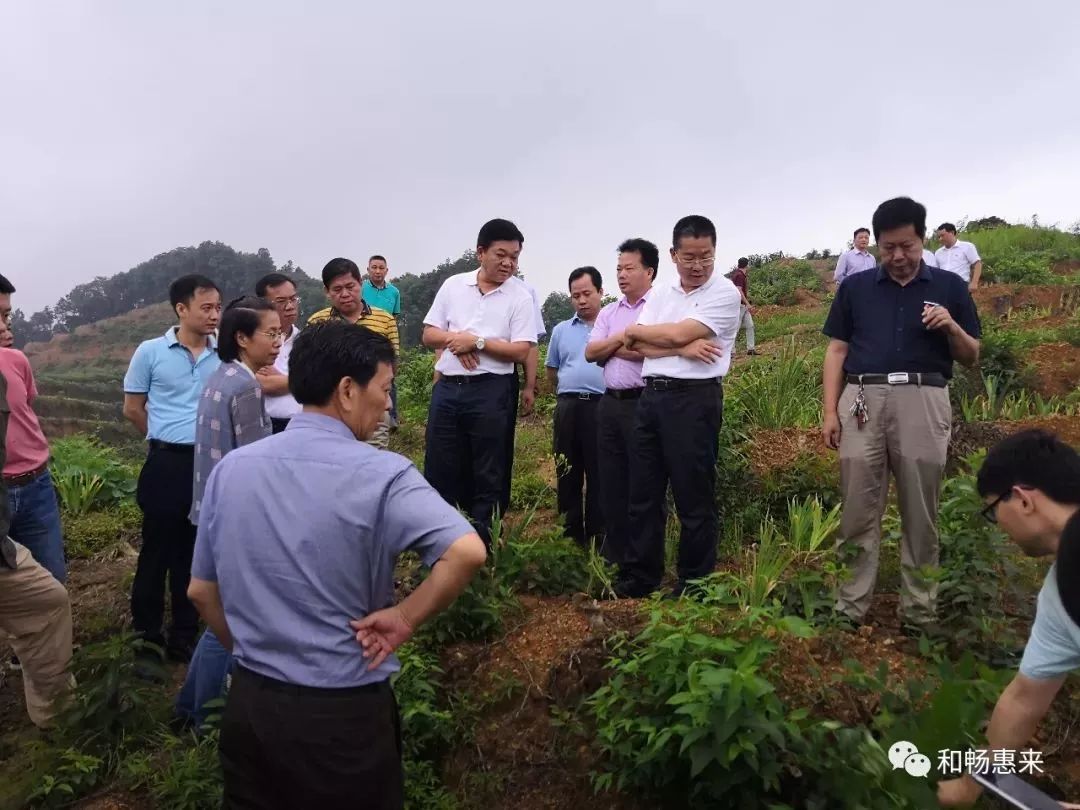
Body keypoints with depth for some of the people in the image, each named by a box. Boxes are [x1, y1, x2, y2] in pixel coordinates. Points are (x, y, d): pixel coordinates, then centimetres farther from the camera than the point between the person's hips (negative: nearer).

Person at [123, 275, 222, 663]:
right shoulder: (150, 352, -3)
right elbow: (132, 409, 5)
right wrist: (169, 439, 8)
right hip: (167, 464, -2)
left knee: (196, 551, 12)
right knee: (158, 550, 6)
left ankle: (184, 635, 26)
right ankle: (146, 634, 22)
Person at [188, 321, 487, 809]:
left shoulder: (230, 469, -2)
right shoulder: (379, 474, -18)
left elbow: (202, 592, 7)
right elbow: (467, 552, -32)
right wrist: (405, 618, -18)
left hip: (248, 703, 5)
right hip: (343, 712, -4)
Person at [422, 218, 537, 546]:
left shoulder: (520, 296, -1)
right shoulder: (453, 285, 8)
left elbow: (521, 352, -8)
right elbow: (429, 335, 9)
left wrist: (476, 341, -12)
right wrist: (455, 339, -11)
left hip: (491, 392, -3)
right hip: (447, 388, 3)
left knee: (488, 475, 5)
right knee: (438, 469, 8)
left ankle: (481, 541, 17)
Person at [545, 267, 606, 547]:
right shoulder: (561, 330, 15)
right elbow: (552, 372, 22)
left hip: (602, 407, -3)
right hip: (568, 407, 4)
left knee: (599, 475, 1)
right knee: (568, 474, 8)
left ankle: (598, 535, 10)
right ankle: (571, 534, 18)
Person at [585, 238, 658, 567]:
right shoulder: (608, 312, 16)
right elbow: (591, 353, 8)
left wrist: (613, 346, -4)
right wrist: (624, 337, -7)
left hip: (643, 402, -7)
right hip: (609, 402, 7)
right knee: (611, 479, 12)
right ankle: (613, 551, 25)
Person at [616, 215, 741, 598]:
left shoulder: (724, 292, -4)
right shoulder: (659, 294, 15)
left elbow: (678, 332, -13)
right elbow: (640, 347, 4)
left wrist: (634, 330, 3)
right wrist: (683, 348, -12)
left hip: (694, 399, -6)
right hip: (651, 397, 6)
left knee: (694, 499, 2)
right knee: (643, 494, 11)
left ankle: (694, 587, 16)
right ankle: (637, 580, 23)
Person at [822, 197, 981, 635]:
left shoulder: (949, 286, 10)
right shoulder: (854, 287, 11)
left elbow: (971, 358, 12)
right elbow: (836, 352, 11)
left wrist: (952, 327, -9)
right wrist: (830, 411, 3)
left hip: (923, 401, 0)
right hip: (862, 400, 0)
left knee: (920, 517, 6)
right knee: (858, 514, 2)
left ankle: (919, 614, 17)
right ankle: (850, 610, 10)